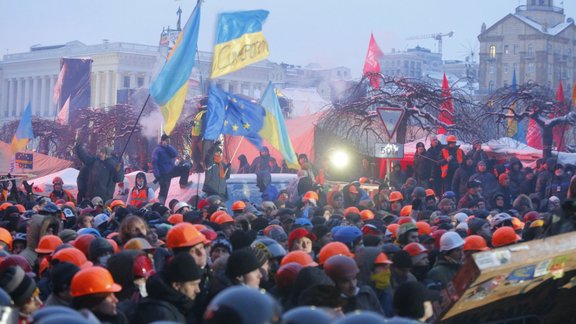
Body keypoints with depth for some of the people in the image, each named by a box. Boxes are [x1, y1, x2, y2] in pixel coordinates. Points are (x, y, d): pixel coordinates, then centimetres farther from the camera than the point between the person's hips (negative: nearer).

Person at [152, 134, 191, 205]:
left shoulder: (169, 148, 10)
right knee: (164, 191, -6)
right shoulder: (157, 150, -10)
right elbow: (154, 163, -18)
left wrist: (168, 147, -15)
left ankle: (183, 183, 2)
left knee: (186, 166, -9)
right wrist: (157, 175, -27)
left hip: (172, 170, 6)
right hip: (164, 174, -6)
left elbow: (175, 154, -9)